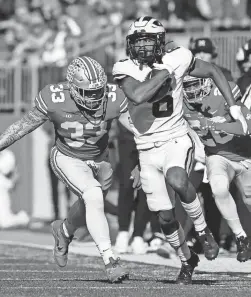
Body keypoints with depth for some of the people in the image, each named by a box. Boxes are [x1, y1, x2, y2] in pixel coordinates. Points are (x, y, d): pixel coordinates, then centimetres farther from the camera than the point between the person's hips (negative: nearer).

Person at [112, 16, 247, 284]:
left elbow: (214, 72, 9)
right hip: (148, 150, 2)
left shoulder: (176, 60, -6)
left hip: (176, 141, -2)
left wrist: (233, 107, 2)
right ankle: (186, 260, 28)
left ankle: (203, 230, -11)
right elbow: (138, 95, -31)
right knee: (165, 217, 1)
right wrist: (164, 73, -22)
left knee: (177, 180, -35)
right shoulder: (124, 70, -9)